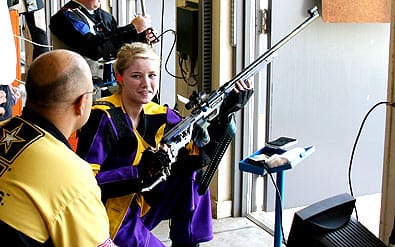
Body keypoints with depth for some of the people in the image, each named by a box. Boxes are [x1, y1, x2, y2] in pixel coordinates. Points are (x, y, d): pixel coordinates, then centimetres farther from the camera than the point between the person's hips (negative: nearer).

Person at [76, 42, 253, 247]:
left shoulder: (160, 116, 0)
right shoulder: (103, 118, -20)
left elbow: (201, 155, -3)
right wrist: (140, 173, -31)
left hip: (140, 210, 7)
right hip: (105, 218, -7)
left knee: (191, 173, -6)